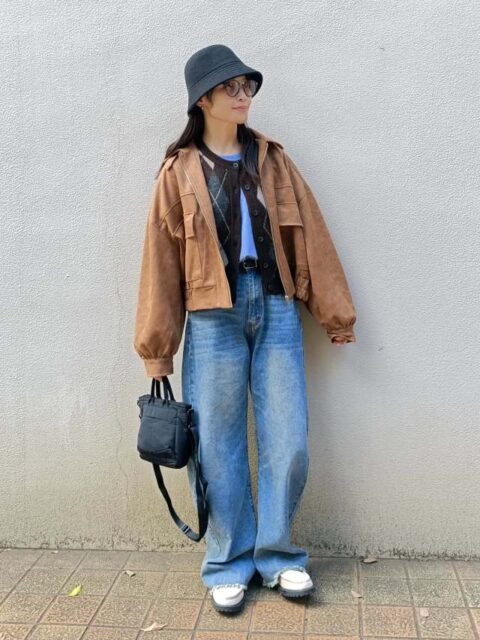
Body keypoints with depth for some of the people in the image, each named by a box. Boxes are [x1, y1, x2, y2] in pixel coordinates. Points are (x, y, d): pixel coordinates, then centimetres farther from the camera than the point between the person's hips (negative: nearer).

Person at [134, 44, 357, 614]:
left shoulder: (272, 160, 11)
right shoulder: (178, 172, 4)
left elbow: (311, 237, 10)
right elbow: (161, 259, 3)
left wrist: (333, 312, 9)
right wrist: (157, 347, 2)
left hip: (276, 311, 2)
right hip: (213, 320, -2)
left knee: (288, 443, 3)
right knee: (219, 446, 4)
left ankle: (276, 555, 24)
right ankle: (229, 563, 22)